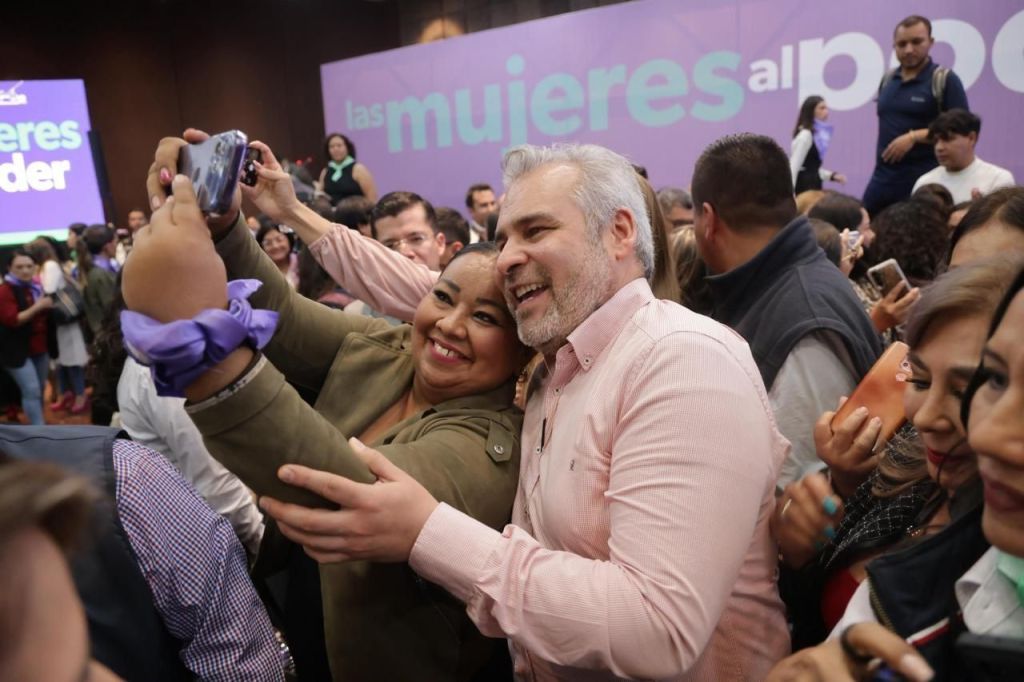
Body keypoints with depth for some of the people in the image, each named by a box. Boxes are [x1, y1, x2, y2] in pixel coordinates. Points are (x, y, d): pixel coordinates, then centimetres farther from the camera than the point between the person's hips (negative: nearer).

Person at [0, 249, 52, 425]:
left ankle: (38, 424, 24)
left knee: (40, 388, 12)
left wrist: (49, 305, 8)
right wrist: (37, 307, -25)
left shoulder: (36, 286, 12)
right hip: (18, 350, -7)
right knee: (32, 390, -11)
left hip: (40, 347, 7)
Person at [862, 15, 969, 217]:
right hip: (882, 178, 5)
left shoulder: (945, 80, -4)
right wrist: (880, 161, 13)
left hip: (923, 180, -5)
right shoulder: (887, 80, 13)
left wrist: (914, 137, -18)